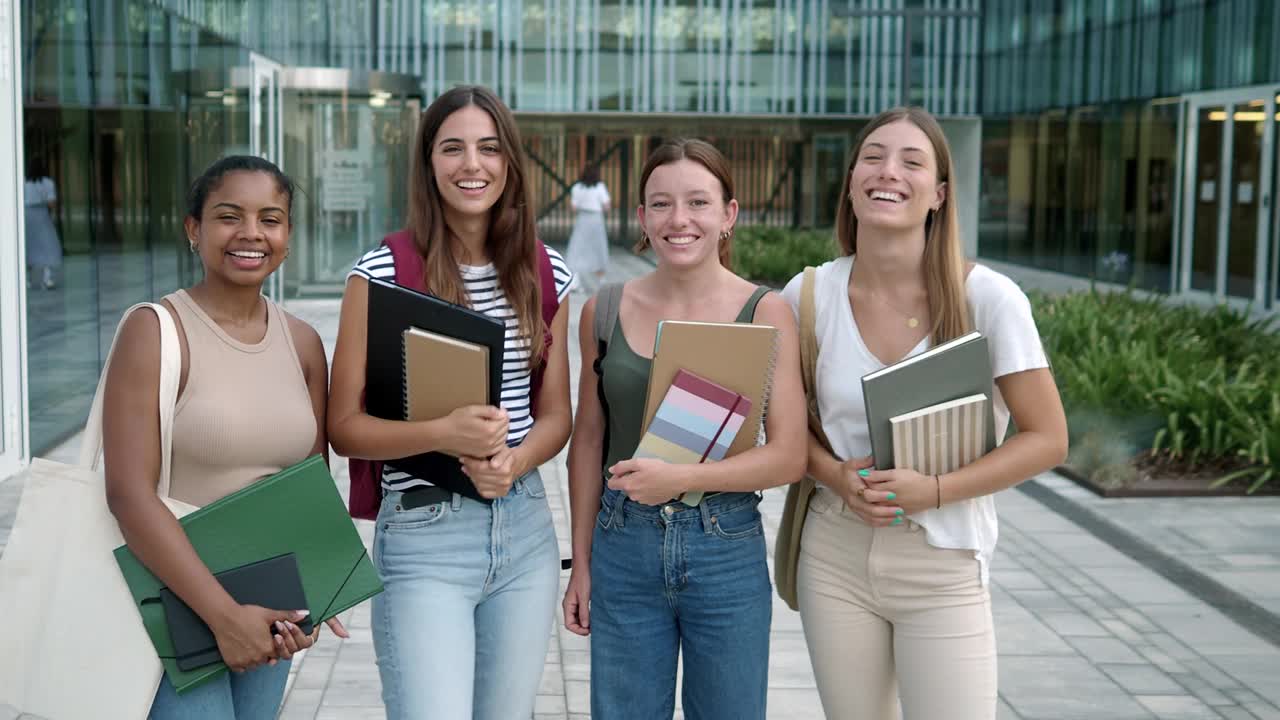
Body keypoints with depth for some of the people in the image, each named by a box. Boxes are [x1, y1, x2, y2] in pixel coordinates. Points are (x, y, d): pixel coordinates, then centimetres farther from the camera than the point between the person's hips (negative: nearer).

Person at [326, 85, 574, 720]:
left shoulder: (544, 274, 5)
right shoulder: (383, 274, -8)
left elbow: (556, 413, 10)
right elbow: (344, 426, -6)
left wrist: (514, 460, -12)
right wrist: (444, 434, -22)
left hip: (526, 530, 5)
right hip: (424, 534, -4)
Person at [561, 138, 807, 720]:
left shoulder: (764, 312, -5)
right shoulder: (604, 311, 2)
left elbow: (789, 455, -9)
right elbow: (588, 439, 9)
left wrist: (683, 477, -21)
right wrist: (581, 561, 9)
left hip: (726, 548, -1)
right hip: (623, 546, 2)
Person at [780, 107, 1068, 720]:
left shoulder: (986, 298, -13)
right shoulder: (809, 295, -5)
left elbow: (1047, 438, -8)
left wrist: (933, 490, -19)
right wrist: (835, 476, -12)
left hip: (942, 568, -2)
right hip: (834, 557, 3)